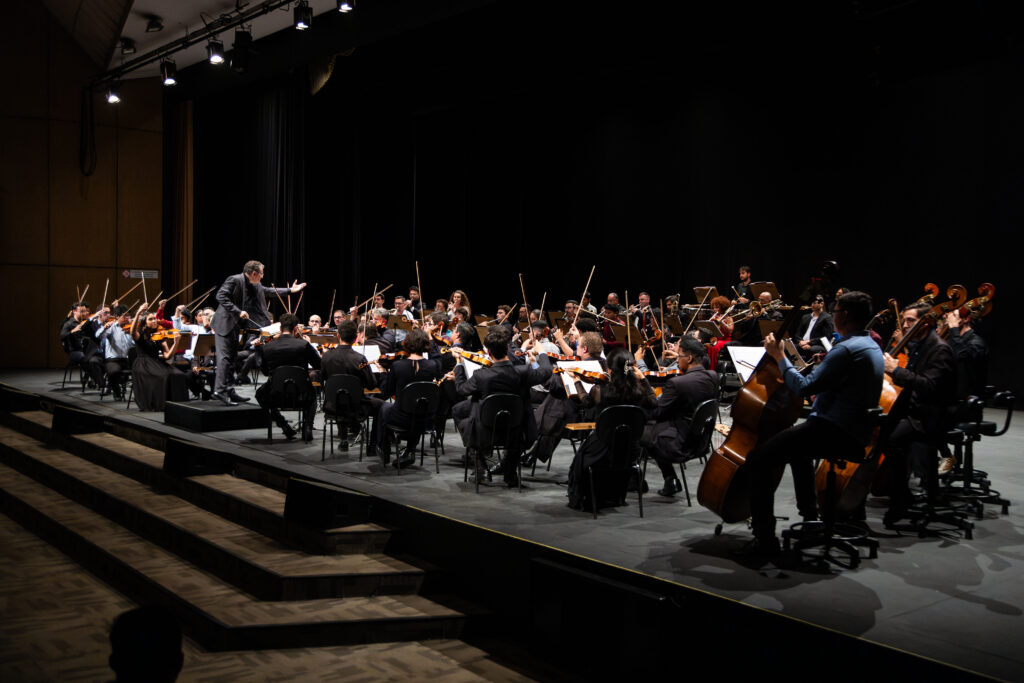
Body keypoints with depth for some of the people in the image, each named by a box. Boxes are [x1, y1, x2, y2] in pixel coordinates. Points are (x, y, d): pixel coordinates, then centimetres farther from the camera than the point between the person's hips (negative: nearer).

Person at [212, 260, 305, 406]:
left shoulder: (255, 286, 12)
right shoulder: (235, 280, -15)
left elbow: (268, 291, 26)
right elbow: (221, 296, -23)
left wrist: (290, 290, 22)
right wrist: (238, 311, -27)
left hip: (235, 325, 10)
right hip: (225, 323, -10)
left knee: (232, 357, 10)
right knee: (225, 357, -12)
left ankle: (229, 391, 13)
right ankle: (220, 390, -13)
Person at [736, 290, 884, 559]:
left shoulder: (846, 349, -18)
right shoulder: (871, 346, 15)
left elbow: (804, 386, -20)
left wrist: (779, 356, -9)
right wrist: (821, 395, 27)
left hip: (835, 431, -11)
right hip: (856, 433, 11)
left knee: (758, 459, -16)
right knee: (798, 445, 40)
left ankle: (765, 539, -19)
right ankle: (809, 512, 47)